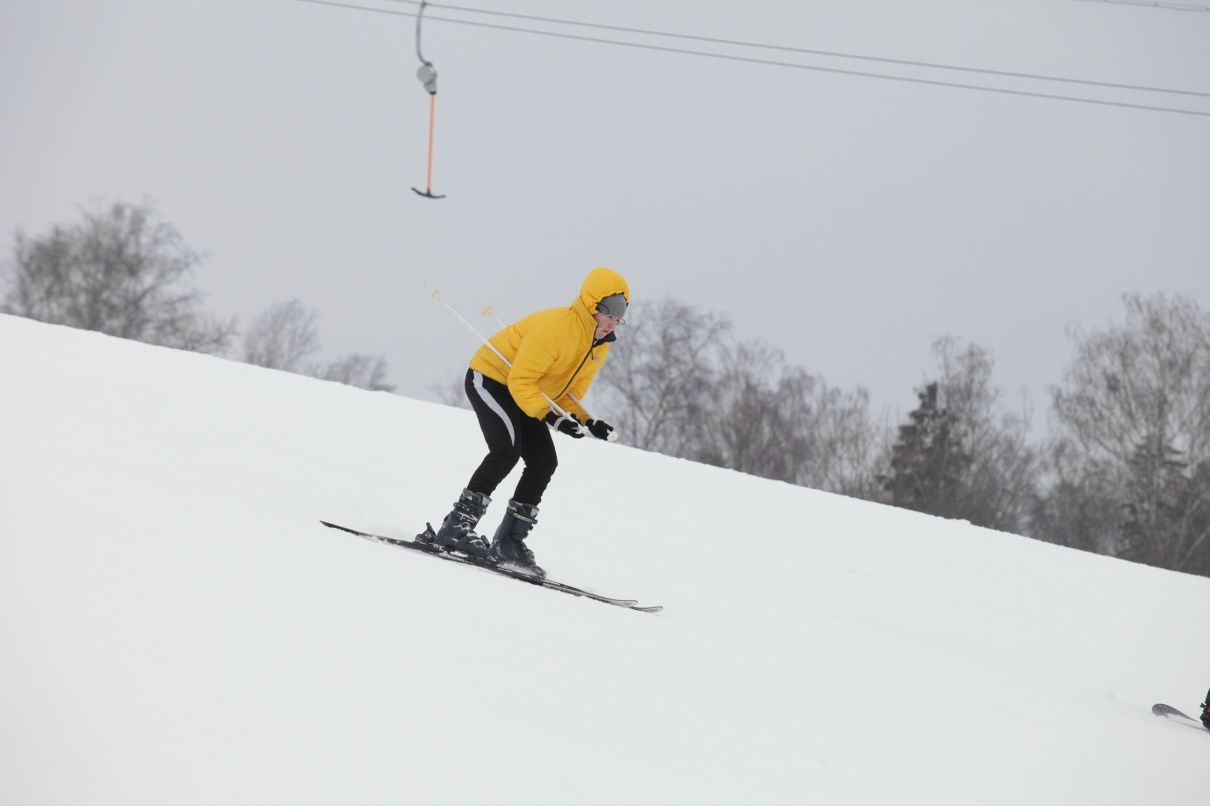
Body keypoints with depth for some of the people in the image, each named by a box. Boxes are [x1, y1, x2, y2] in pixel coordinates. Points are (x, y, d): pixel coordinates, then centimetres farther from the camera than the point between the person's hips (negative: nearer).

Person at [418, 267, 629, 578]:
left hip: (527, 394, 9)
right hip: (490, 377, -9)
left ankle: (508, 541, 1)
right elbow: (520, 381, -29)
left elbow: (569, 395, 5)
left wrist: (587, 423, -14)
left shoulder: (599, 347, 0)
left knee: (544, 462, -3)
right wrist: (551, 417, -37)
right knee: (507, 449, -27)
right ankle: (456, 526, -26)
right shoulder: (555, 326, -28)